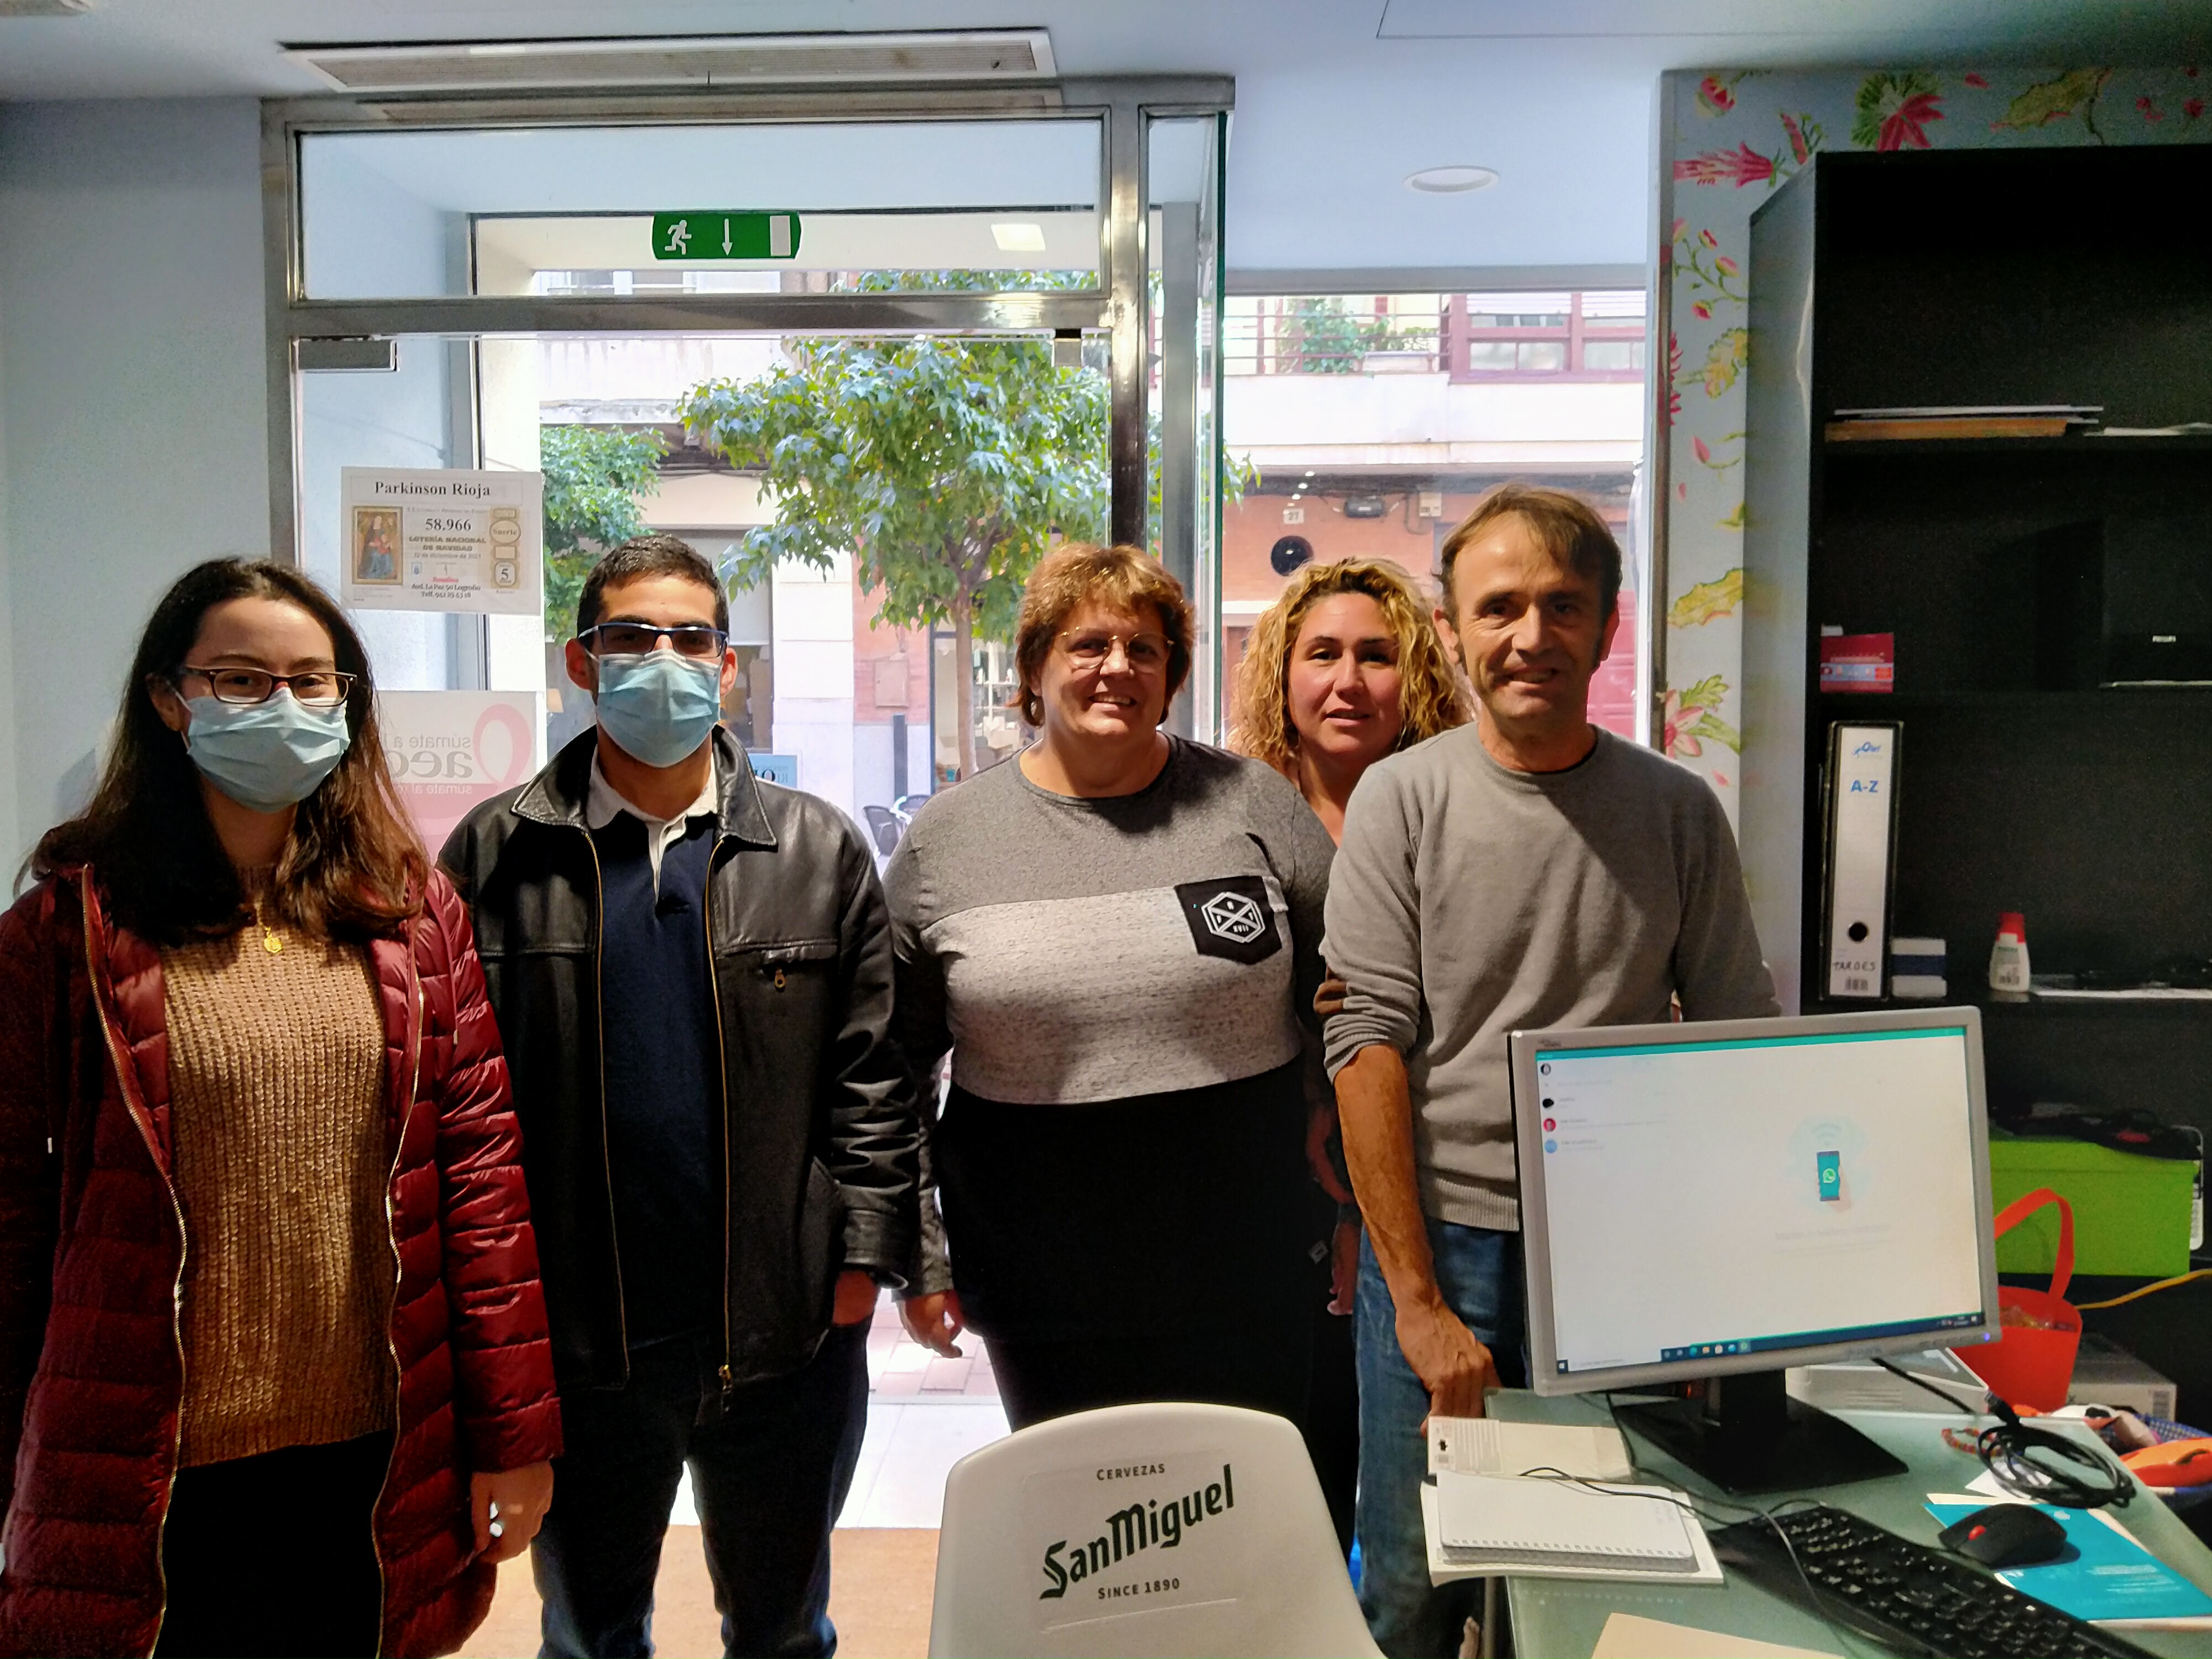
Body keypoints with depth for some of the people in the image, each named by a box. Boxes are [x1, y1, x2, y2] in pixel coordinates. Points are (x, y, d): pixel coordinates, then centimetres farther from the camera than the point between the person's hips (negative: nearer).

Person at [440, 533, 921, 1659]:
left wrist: (867, 1254, -6)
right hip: (577, 1333, 0)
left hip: (786, 1325, 0)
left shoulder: (819, 850, 1)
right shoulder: (499, 854, 0)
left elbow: (871, 1072, 0)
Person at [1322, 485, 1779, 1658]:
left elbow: (1738, 1046, 5)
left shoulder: (1678, 811, 3)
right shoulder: (1402, 799, -4)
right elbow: (1369, 1044, -8)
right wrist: (1418, 1301, -12)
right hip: (1443, 1247, -1)